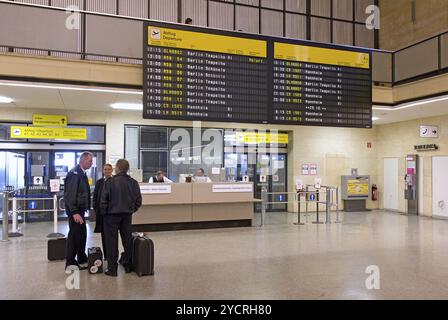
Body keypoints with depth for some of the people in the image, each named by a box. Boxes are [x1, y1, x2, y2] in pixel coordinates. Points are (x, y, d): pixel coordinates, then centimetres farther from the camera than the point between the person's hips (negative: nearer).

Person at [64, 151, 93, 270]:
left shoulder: (82, 173, 13)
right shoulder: (74, 173, -16)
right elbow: (70, 194, -21)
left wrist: (84, 209, 14)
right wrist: (74, 212, -24)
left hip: (80, 210, 10)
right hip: (75, 211, -10)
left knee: (82, 235, 16)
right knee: (74, 236, -1)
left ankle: (82, 260, 28)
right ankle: (70, 264, 11)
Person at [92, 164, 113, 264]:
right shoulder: (99, 182, 8)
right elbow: (95, 196, 9)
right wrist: (96, 208, 0)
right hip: (101, 210, 3)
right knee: (103, 233, 8)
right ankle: (106, 255, 16)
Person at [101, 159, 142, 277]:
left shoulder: (110, 182, -13)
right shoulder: (133, 182, -1)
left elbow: (103, 200, -11)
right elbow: (138, 201, 2)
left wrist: (104, 212, 4)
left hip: (112, 215, -3)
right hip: (127, 215, 4)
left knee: (112, 242, 5)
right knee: (127, 240, 15)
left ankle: (112, 269, 9)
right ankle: (127, 265, 24)